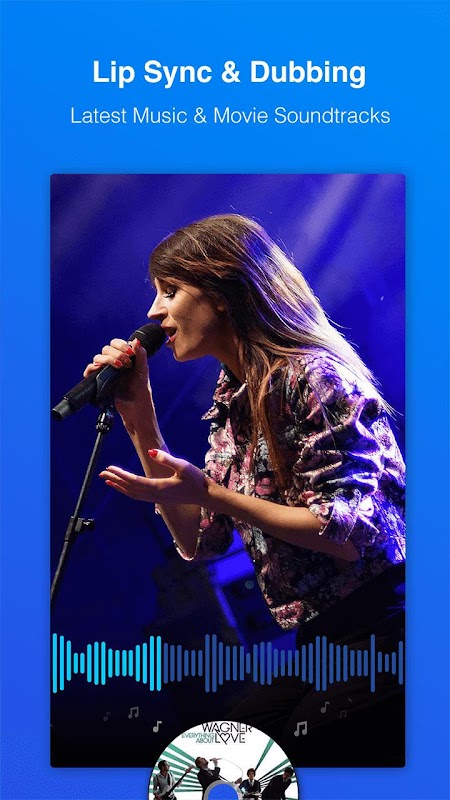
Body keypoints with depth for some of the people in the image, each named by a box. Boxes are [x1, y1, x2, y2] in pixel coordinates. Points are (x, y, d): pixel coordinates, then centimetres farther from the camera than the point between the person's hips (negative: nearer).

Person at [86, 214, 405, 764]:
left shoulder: (312, 376, -17)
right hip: (318, 639, 7)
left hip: (378, 628, -7)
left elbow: (351, 536, -21)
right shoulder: (231, 399, 7)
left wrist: (211, 494, -21)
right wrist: (140, 419, -1)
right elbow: (200, 542, 5)